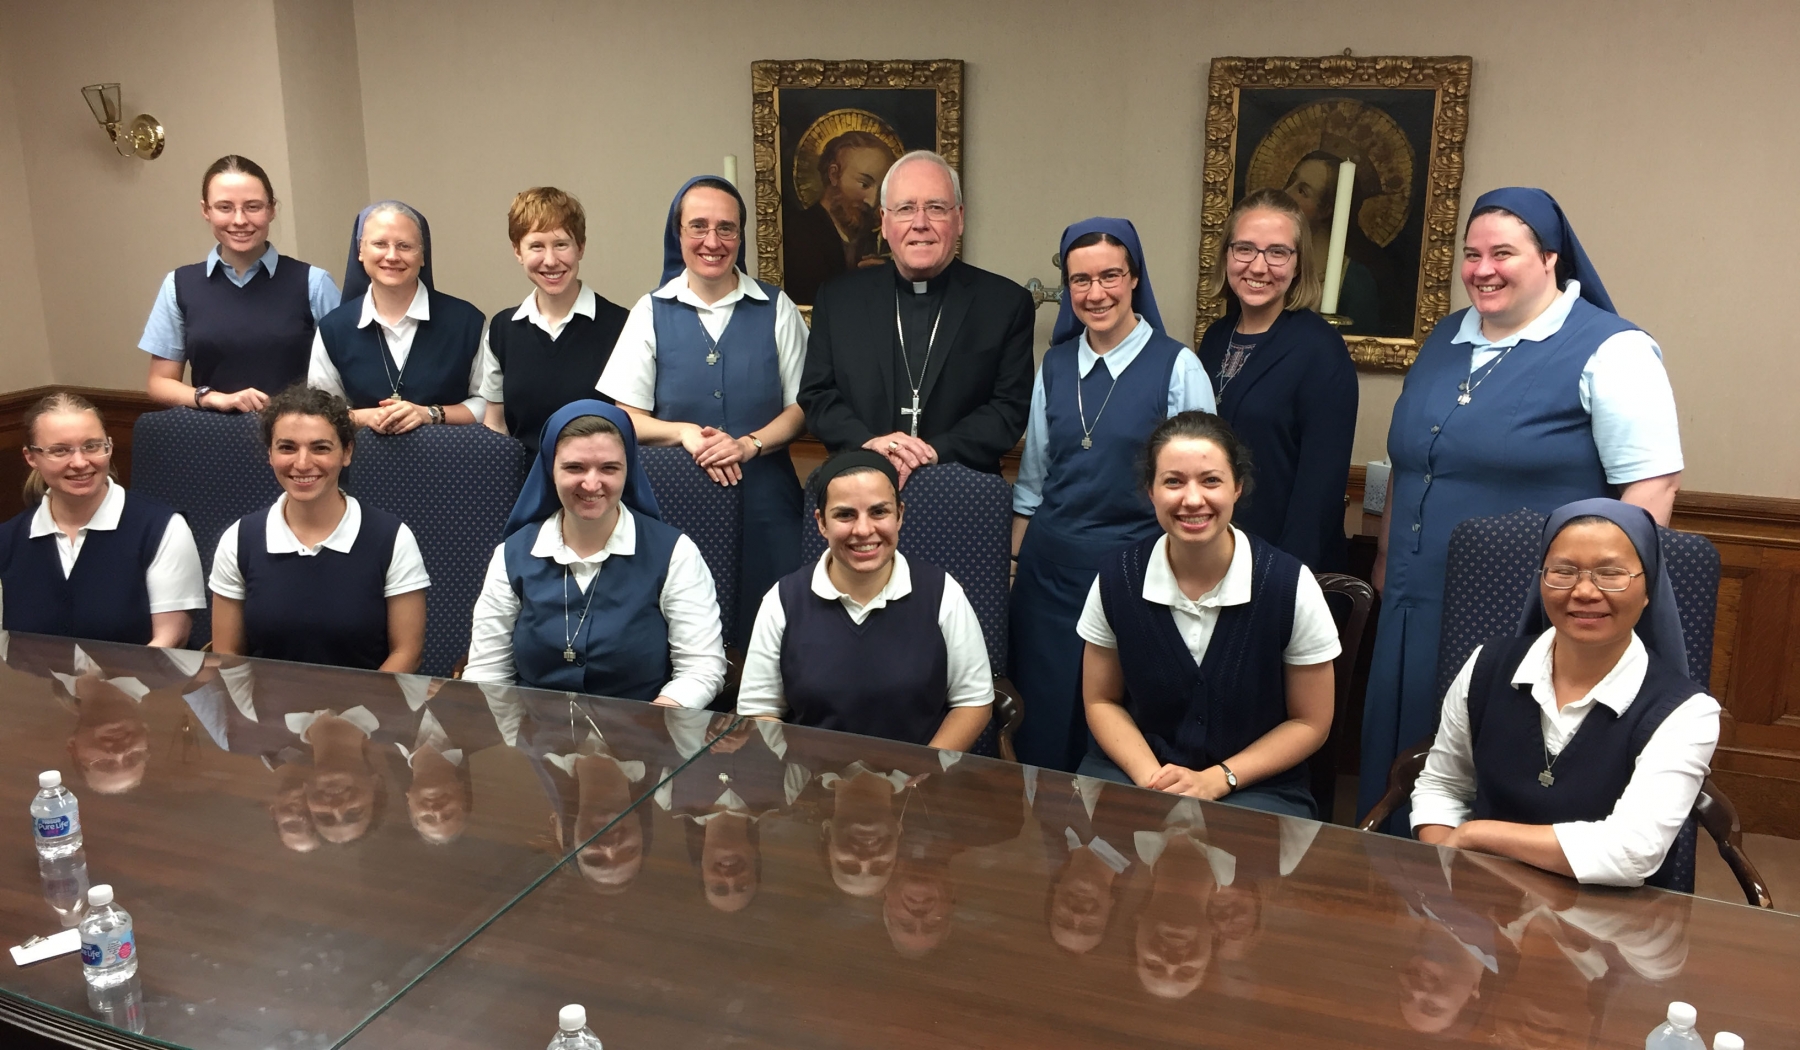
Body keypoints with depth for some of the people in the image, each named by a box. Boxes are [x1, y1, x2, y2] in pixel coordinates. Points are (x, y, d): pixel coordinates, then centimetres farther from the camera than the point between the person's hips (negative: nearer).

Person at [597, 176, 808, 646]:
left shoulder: (776, 309, 4)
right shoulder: (651, 313, 4)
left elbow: (801, 406, 2)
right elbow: (623, 417, 2)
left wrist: (750, 444, -15)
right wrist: (685, 432, -15)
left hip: (764, 500, 0)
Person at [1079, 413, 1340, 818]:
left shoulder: (1290, 586, -14)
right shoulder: (1117, 579, -8)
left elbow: (1309, 723, -2)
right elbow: (1102, 701, 5)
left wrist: (1215, 781, -12)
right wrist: (1150, 777, -12)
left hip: (1254, 786, -1)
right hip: (1137, 771, 2)